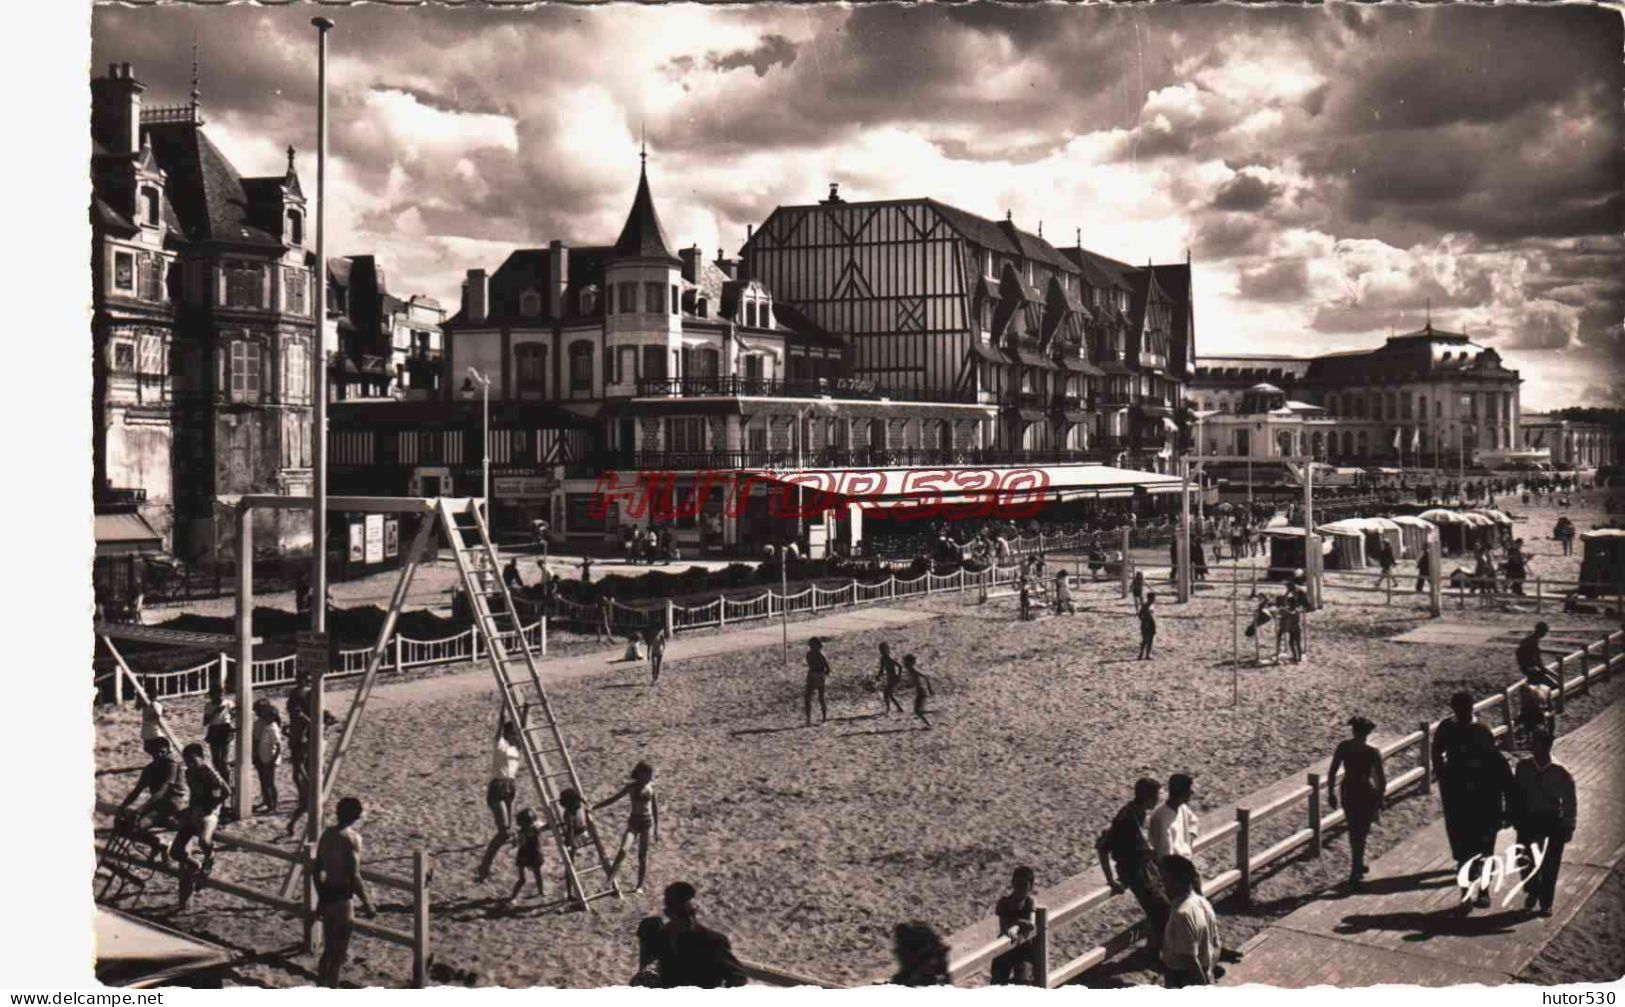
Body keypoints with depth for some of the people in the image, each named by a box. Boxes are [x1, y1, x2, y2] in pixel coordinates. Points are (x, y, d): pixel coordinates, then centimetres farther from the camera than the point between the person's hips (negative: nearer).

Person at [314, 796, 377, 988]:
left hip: (326, 895, 8)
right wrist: (367, 903, -14)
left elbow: (317, 870, 15)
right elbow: (354, 876, -21)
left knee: (329, 949, 21)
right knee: (340, 953, 2)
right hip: (341, 898, -8)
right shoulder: (352, 837, -15)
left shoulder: (327, 834, 9)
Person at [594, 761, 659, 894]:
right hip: (633, 822, -1)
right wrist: (593, 807, -8)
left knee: (642, 855, 4)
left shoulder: (651, 787, 0)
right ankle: (612, 872, 0)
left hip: (647, 823, 1)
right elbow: (613, 798, -2)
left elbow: (655, 807, 7)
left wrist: (657, 828, 7)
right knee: (623, 850, -21)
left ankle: (639, 885, 15)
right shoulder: (631, 787, -4)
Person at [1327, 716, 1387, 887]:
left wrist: (1331, 792, 8)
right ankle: (1355, 874, 3)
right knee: (1360, 832, 6)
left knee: (1354, 830, 22)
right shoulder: (1372, 751, -15)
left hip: (1347, 791, 4)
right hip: (1366, 793, -4)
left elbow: (1332, 772, -2)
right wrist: (1380, 799, 0)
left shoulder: (1343, 746, -5)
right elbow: (1380, 778, -12)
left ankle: (1358, 865, 38)